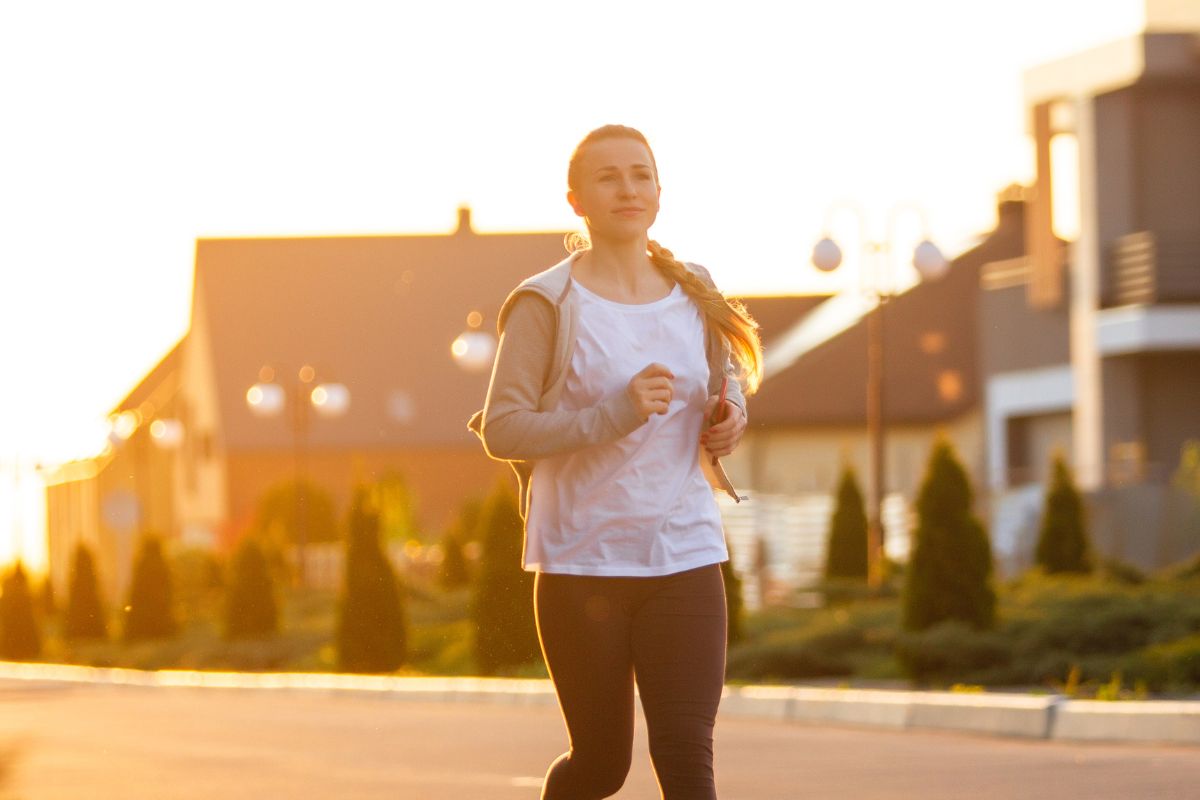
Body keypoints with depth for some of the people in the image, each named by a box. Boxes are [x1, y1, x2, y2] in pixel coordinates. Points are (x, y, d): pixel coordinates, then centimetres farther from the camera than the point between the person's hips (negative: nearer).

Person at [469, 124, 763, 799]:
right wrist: (612, 414, -23)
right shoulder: (548, 303, -6)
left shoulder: (695, 296, 8)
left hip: (684, 557, 3)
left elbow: (725, 383, 26)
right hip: (580, 560, -3)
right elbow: (501, 428, -11)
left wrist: (731, 416, 2)